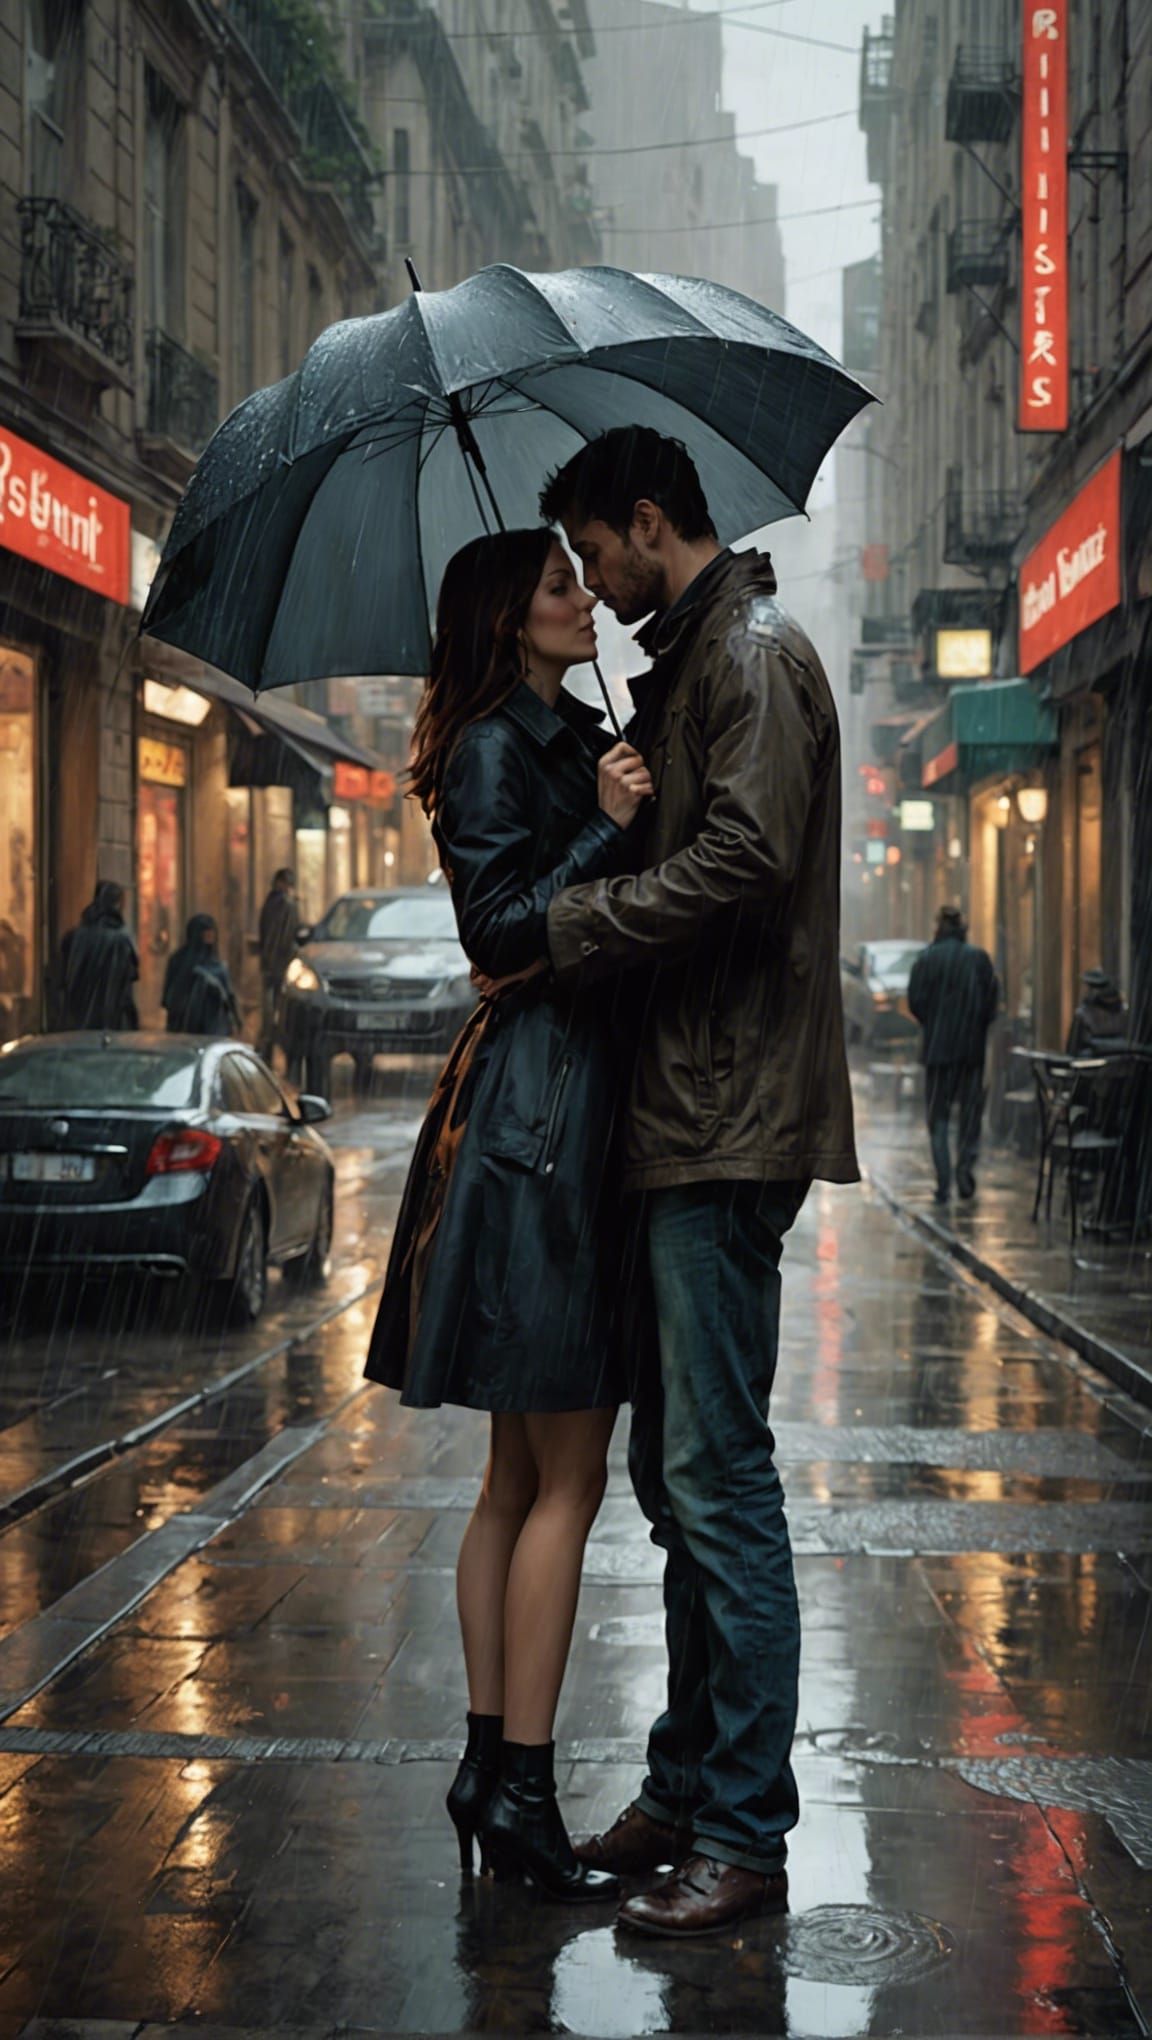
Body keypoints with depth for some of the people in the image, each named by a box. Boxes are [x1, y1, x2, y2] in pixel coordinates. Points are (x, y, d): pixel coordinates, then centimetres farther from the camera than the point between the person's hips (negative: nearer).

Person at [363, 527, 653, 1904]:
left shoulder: (573, 738, 20)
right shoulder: (494, 749, -8)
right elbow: (499, 927, -16)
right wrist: (608, 830, -21)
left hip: (571, 1104, 10)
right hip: (537, 1104, -10)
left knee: (523, 1471, 11)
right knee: (564, 1477, -8)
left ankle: (488, 1763, 17)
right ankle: (521, 1789, -3)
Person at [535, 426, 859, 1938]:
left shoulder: (754, 651, -9)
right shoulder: (691, 662, 21)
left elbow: (742, 855, -22)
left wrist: (566, 929, -14)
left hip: (731, 1128, -11)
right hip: (685, 1121, 11)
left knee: (718, 1477, -8)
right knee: (675, 1471, 14)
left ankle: (745, 1837, -1)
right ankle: (688, 1788, 24)